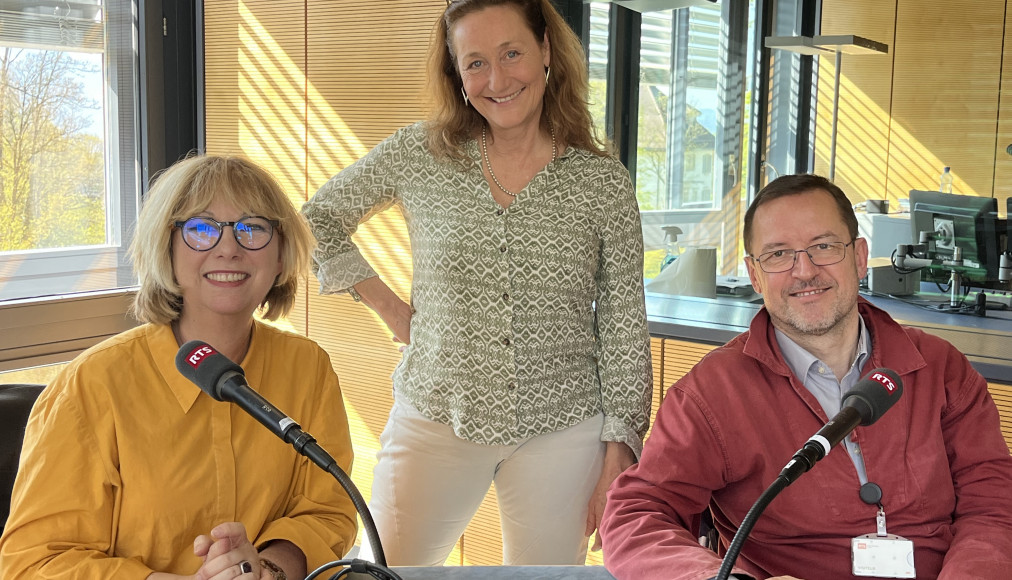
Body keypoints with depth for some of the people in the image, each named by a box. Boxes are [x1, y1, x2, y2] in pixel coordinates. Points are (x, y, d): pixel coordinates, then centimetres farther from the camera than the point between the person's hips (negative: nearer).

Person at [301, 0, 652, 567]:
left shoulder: (604, 182, -3)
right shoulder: (419, 155, -1)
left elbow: (624, 330, 0)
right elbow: (319, 218, 13)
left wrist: (618, 454, -3)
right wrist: (386, 304, 3)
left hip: (561, 429, 0)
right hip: (435, 419, 1)